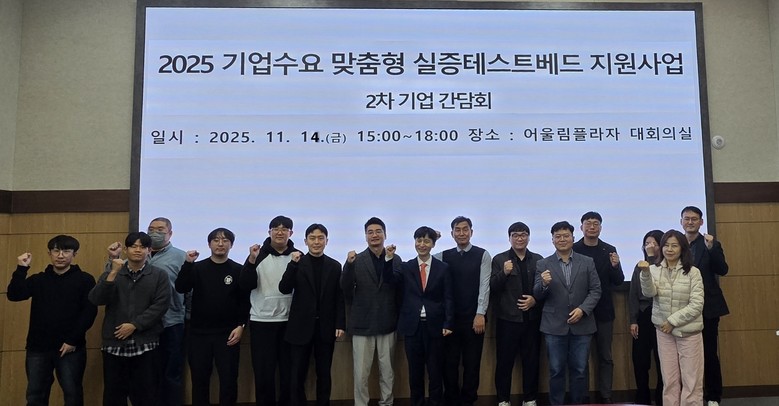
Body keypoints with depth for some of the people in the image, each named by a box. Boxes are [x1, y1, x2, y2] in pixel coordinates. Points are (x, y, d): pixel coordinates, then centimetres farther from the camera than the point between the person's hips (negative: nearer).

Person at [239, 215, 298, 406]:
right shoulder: (259, 255, -1)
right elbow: (246, 286, -9)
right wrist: (251, 260, -20)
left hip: (289, 321, 1)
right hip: (262, 321, -1)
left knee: (289, 371, 8)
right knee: (263, 372, 4)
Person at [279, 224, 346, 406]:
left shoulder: (335, 266, 5)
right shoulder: (297, 263, 2)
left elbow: (339, 298, 3)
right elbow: (284, 289, -10)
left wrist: (340, 324, -3)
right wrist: (293, 263, -19)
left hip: (326, 327, 1)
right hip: (301, 326, -1)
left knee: (324, 374, 9)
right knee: (298, 375, 5)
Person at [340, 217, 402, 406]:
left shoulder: (395, 259, 1)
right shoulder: (356, 260, 0)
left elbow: (399, 288, -10)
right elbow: (346, 289, -8)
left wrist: (388, 260, -21)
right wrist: (349, 264, -24)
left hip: (387, 323, 1)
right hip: (362, 323, -1)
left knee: (387, 372, 11)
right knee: (361, 374, 4)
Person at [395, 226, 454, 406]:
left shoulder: (443, 268, 2)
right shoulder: (406, 267, 4)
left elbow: (448, 298, 0)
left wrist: (448, 323, -7)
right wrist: (389, 260, -17)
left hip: (434, 325, -1)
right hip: (412, 325, 1)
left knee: (435, 370, 7)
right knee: (415, 370, 11)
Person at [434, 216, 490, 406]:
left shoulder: (483, 255, -1)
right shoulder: (444, 256, 6)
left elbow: (484, 286, -6)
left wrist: (480, 314, -11)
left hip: (473, 317, -2)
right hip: (450, 317, 2)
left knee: (472, 362, 6)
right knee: (449, 362, 8)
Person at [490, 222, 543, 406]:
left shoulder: (538, 260, 8)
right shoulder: (499, 259, 1)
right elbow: (492, 288, -6)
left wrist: (535, 300, -7)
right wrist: (504, 273, -21)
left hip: (532, 318, 2)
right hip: (507, 319, -2)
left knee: (532, 361, 9)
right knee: (504, 361, 4)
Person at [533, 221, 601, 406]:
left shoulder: (587, 262, 5)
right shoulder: (543, 264, 2)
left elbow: (595, 290, 2)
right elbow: (537, 295, 0)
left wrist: (582, 309, -12)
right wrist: (544, 284, -22)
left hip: (581, 325, 1)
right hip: (554, 326, -1)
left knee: (579, 371, 9)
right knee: (556, 371, 7)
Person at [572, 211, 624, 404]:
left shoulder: (610, 250, 4)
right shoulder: (573, 250, -3)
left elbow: (619, 281, 2)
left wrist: (615, 266, -17)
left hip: (603, 312, 2)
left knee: (605, 357, 8)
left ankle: (606, 397, 17)